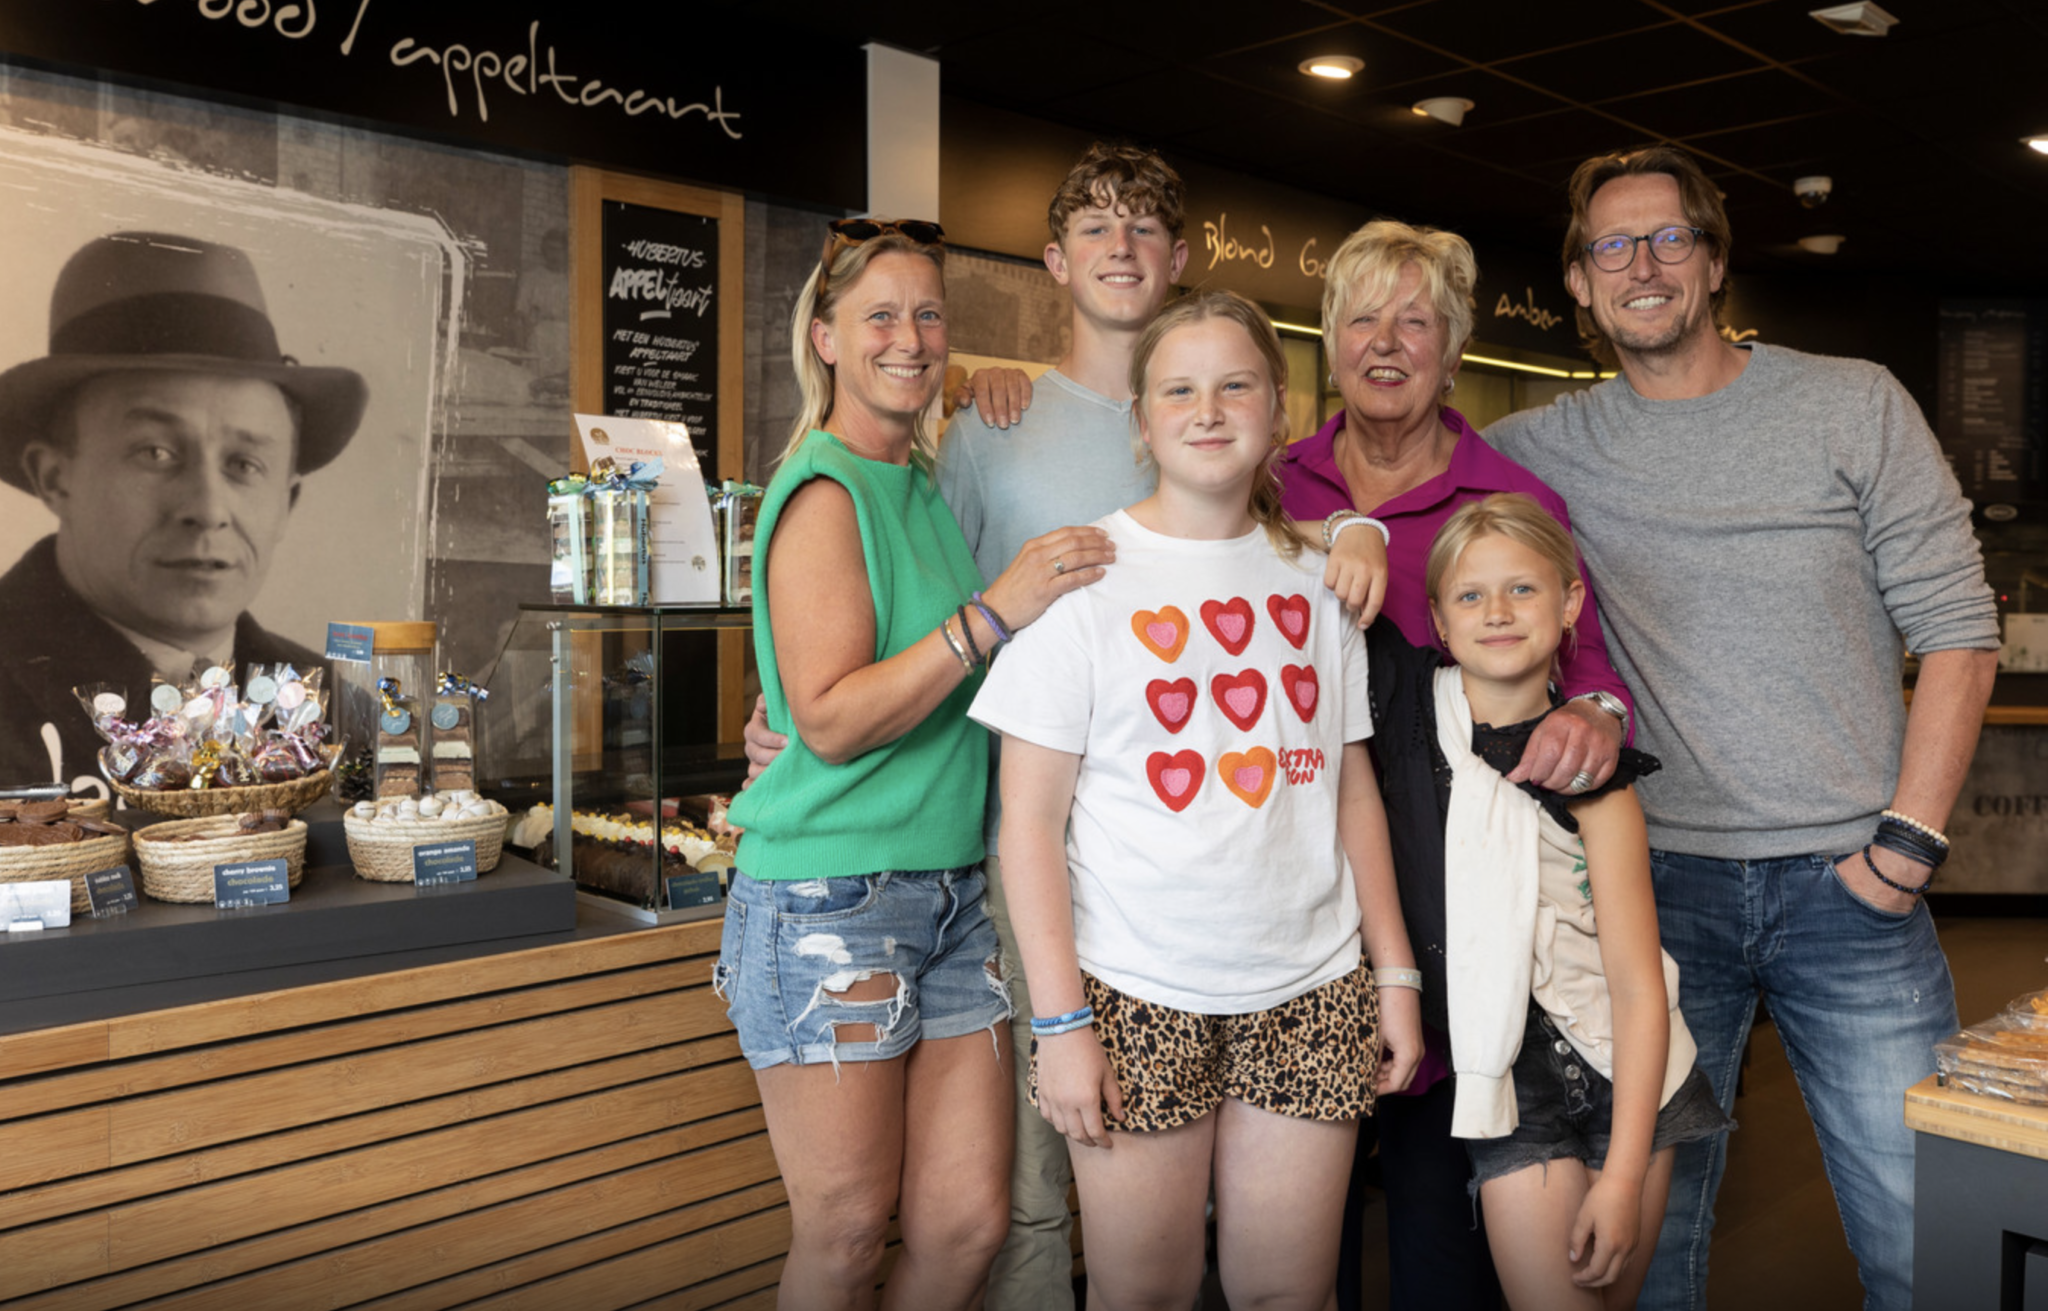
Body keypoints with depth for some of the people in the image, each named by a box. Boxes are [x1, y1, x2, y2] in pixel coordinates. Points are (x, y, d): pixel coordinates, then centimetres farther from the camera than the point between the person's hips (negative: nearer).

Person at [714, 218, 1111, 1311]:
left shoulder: (930, 484, 12)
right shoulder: (824, 494, -10)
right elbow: (830, 719, -17)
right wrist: (995, 610, -22)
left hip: (954, 892, 7)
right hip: (830, 901, -7)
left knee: (969, 1222, 6)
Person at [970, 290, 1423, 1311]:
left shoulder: (1314, 575, 7)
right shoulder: (1084, 574, -6)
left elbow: (1352, 787, 12)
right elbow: (1031, 822, -7)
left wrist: (1395, 971, 8)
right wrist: (1059, 1020, -11)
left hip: (1309, 994, 3)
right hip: (1137, 995, -3)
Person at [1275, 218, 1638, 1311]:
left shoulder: (1518, 501, 4)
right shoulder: (1272, 491, 7)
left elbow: (1585, 653, -1)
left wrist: (1595, 710, -21)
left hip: (1454, 902, -1)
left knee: (1443, 1183, 9)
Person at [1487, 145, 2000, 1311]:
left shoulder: (1856, 405, 2)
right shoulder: (1551, 448, 5)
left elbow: (1958, 630, 1)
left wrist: (1909, 841, -7)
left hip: (1846, 880, 0)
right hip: (1658, 878, 1)